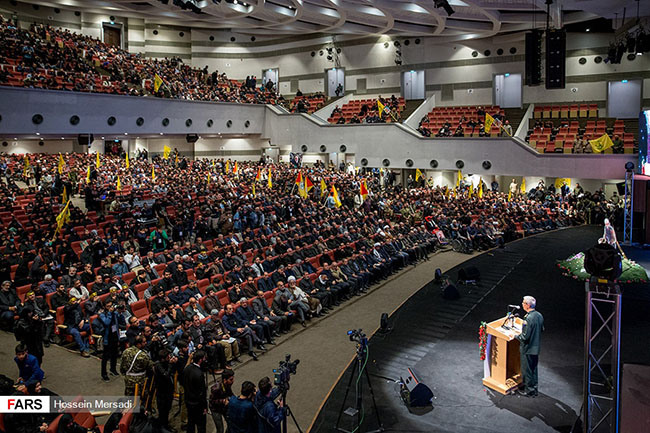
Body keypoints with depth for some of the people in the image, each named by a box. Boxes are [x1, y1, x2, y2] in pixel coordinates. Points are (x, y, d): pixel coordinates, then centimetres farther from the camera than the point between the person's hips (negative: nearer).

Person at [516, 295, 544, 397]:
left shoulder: (528, 318, -27)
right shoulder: (539, 315, -1)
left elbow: (525, 337, -25)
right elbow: (541, 329, 15)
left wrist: (516, 336, -10)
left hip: (528, 349, -8)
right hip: (536, 348, 8)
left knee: (527, 370, 7)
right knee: (534, 369, 21)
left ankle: (529, 391, 18)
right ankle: (534, 389, 32)